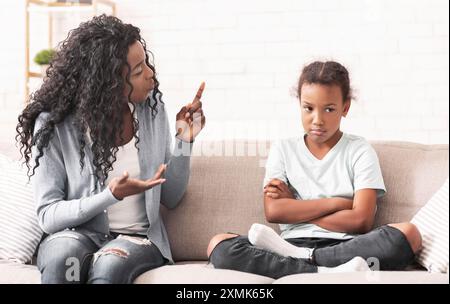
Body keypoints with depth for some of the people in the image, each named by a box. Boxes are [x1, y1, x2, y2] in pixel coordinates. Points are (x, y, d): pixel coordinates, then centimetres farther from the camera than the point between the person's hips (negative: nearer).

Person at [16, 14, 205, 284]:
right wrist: (111, 196, -23)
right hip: (77, 233, -1)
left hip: (138, 237, 1)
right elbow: (48, 216, -10)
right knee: (61, 259, -36)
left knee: (109, 266, -34)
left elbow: (170, 198, 4)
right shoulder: (53, 123, -11)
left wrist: (184, 141, -10)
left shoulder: (152, 109, -2)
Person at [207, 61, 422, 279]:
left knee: (408, 234, -30)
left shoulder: (360, 151, 8)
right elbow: (273, 212, -2)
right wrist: (336, 203, -4)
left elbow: (361, 221, -5)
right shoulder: (283, 150, 13)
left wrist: (295, 209, -1)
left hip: (346, 247, -1)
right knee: (219, 246, -24)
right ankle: (329, 272, -29)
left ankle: (297, 256, -24)